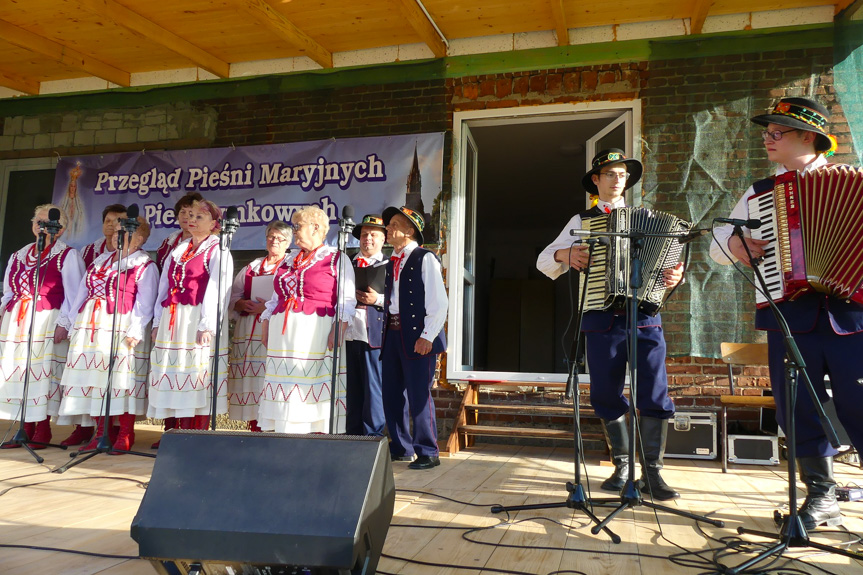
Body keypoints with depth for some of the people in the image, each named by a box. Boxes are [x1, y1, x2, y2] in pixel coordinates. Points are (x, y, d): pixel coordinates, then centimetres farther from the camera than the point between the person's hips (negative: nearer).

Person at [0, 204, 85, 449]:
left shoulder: (67, 255, 0)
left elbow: (74, 293, -6)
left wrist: (65, 323, -15)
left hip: (46, 322, -6)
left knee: (42, 371, -7)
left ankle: (43, 429, 2)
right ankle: (26, 428, 13)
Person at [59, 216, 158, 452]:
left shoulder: (145, 266, -1)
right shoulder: (100, 260, 19)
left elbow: (145, 302, -9)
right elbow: (82, 293, 19)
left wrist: (135, 331, -19)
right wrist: (74, 324, 12)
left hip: (121, 330, -7)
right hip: (91, 326, 7)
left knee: (121, 378, -7)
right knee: (94, 377, 6)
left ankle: (125, 434, 3)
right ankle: (101, 432, 14)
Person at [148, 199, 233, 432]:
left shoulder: (217, 252, -2)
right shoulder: (178, 251, 20)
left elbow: (216, 291, -12)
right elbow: (164, 287, 18)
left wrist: (207, 325, -20)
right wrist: (157, 322, 10)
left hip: (197, 321, -7)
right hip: (172, 321, 7)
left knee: (199, 376, -5)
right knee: (177, 375, 6)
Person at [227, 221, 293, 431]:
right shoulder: (252, 267, 21)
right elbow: (233, 297, 17)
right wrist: (243, 304, -5)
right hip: (247, 332, 5)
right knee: (249, 380, 2)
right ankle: (254, 428, 9)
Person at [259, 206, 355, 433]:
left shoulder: (336, 259, 2)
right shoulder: (288, 262, 21)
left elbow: (346, 300, -6)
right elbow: (275, 299, 23)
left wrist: (338, 329, -16)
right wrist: (265, 325, 14)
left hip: (317, 334, -6)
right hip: (284, 335, 6)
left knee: (315, 387, -6)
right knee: (285, 385, 4)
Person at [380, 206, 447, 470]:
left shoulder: (425, 258, -6)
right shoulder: (392, 263, 18)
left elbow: (438, 302, -12)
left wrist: (427, 336, -17)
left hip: (418, 336, -8)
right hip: (393, 334, 8)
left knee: (419, 394, -6)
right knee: (391, 394, 12)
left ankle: (428, 453, 7)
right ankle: (401, 448, 26)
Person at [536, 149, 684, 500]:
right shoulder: (581, 221, 13)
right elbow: (543, 261, 11)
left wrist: (675, 275, -10)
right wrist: (564, 254, -11)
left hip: (645, 316, 0)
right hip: (602, 319, 0)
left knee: (655, 393, -5)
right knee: (606, 395, 4)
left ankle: (652, 472, 5)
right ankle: (622, 466, 20)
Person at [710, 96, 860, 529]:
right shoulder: (759, 194, 15)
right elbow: (716, 246, 20)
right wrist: (734, 243, -1)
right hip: (789, 317, 3)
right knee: (799, 409, 5)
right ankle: (821, 496, 18)